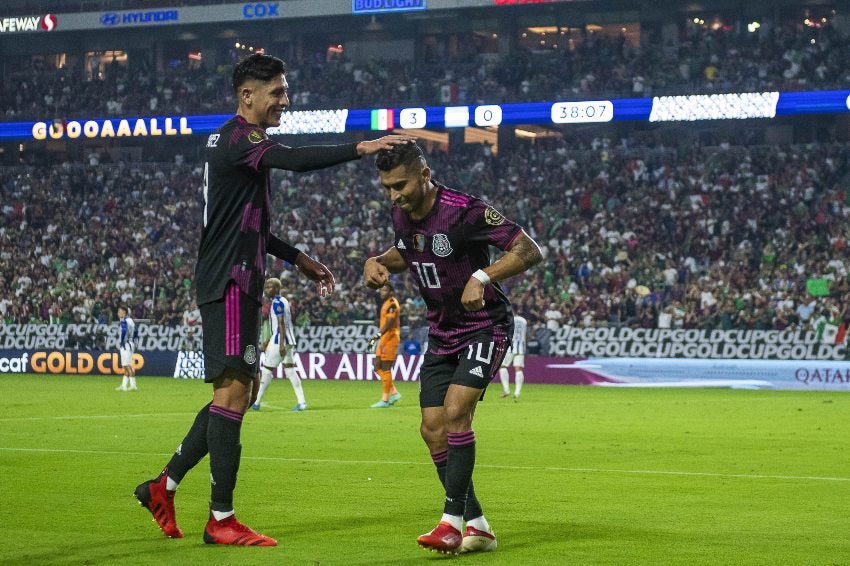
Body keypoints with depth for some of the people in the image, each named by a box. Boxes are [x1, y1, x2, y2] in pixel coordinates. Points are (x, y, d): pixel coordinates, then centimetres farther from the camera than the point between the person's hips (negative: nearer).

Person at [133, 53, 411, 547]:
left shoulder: (235, 141, 20)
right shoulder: (238, 139, -13)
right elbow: (296, 160, -32)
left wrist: (297, 258, 24)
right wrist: (361, 148, -36)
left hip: (238, 284, 11)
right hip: (231, 283, -11)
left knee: (243, 390, 14)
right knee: (233, 390, -10)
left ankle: (164, 486, 18)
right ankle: (221, 520, -8)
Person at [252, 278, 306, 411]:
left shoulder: (277, 302, -12)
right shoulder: (284, 301, 18)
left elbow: (281, 324, -20)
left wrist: (281, 344, -26)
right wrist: (267, 342, 27)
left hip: (280, 340, -9)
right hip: (289, 340, 9)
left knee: (266, 370, -2)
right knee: (290, 369, 8)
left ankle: (256, 403, 3)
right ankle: (301, 402, 0)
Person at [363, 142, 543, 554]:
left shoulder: (465, 211, -23)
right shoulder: (401, 215, -1)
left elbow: (529, 250, -22)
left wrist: (482, 277, -34)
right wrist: (378, 262, 0)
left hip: (485, 326, -7)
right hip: (442, 333, 7)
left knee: (455, 412, -23)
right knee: (432, 428, -1)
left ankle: (453, 521, -17)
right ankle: (478, 527, 8)